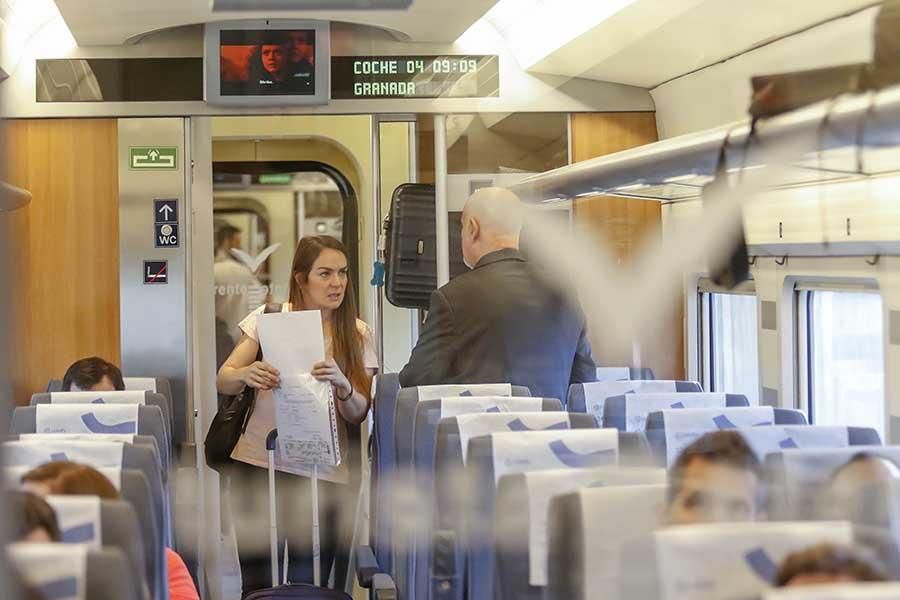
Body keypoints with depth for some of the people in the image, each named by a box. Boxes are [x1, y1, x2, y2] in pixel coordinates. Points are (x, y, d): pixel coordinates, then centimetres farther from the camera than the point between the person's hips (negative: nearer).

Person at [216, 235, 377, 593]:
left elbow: (358, 414, -1)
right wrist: (246, 374, -25)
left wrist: (342, 385, -23)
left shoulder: (357, 335, 4)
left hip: (322, 473, 0)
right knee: (257, 586, 2)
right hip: (258, 465, 0)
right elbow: (222, 382, -3)